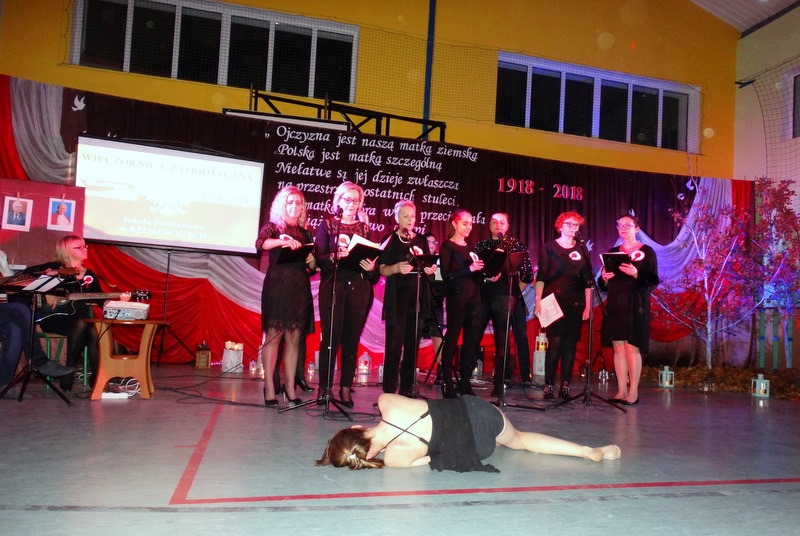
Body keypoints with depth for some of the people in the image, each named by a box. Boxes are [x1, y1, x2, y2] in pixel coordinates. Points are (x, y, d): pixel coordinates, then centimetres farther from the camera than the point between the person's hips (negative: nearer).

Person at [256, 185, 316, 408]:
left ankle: (290, 387, 7)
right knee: (273, 335, -7)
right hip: (277, 286, -4)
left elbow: (311, 268, 17)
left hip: (300, 288, 4)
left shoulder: (305, 234, 17)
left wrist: (312, 262, -6)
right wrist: (283, 241, -35)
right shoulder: (272, 227, 5)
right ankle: (269, 387, -3)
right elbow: (261, 243, -18)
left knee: (294, 337, 2)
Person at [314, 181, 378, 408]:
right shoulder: (327, 224, 6)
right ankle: (325, 387, 2)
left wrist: (371, 267, -11)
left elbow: (374, 258, 10)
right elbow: (319, 257, -3)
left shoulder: (365, 228, 13)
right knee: (331, 336, -6)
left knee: (351, 338, 2)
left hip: (358, 287, 2)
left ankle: (346, 387, 10)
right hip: (333, 285, -2)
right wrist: (335, 256, -21)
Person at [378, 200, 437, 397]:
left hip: (417, 295, 4)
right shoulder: (389, 240, 3)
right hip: (397, 296, -4)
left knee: (413, 343, 3)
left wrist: (430, 269, -2)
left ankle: (408, 387, 11)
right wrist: (396, 268, -21)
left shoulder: (421, 240, 15)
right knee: (395, 342, -9)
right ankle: (389, 389, -4)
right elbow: (382, 270, -2)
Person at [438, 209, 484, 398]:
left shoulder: (470, 247, 17)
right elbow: (446, 275, -12)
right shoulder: (447, 246, -1)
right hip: (456, 296, -6)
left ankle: (465, 382, 11)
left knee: (471, 340, 5)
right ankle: (448, 384, 1)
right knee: (452, 339, -3)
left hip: (474, 296, 6)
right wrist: (469, 269, -20)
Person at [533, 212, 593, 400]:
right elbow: (541, 276, -2)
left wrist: (588, 305, 3)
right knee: (555, 341, -10)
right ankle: (549, 386, -5)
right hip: (553, 301, -3)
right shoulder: (549, 247, 4)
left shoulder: (582, 249, 11)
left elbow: (588, 280, 10)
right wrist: (538, 301, -10)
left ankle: (565, 387, 6)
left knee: (570, 343, 1)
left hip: (575, 303, 3)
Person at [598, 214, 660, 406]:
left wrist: (636, 274, -21)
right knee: (618, 347, 3)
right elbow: (603, 285, 17)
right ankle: (621, 390, 7)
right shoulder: (613, 252, 15)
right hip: (615, 306, 5)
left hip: (635, 306, -4)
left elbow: (653, 281, -5)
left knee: (632, 347, -7)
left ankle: (633, 392, 0)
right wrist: (604, 278, -5)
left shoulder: (646, 251, 1)